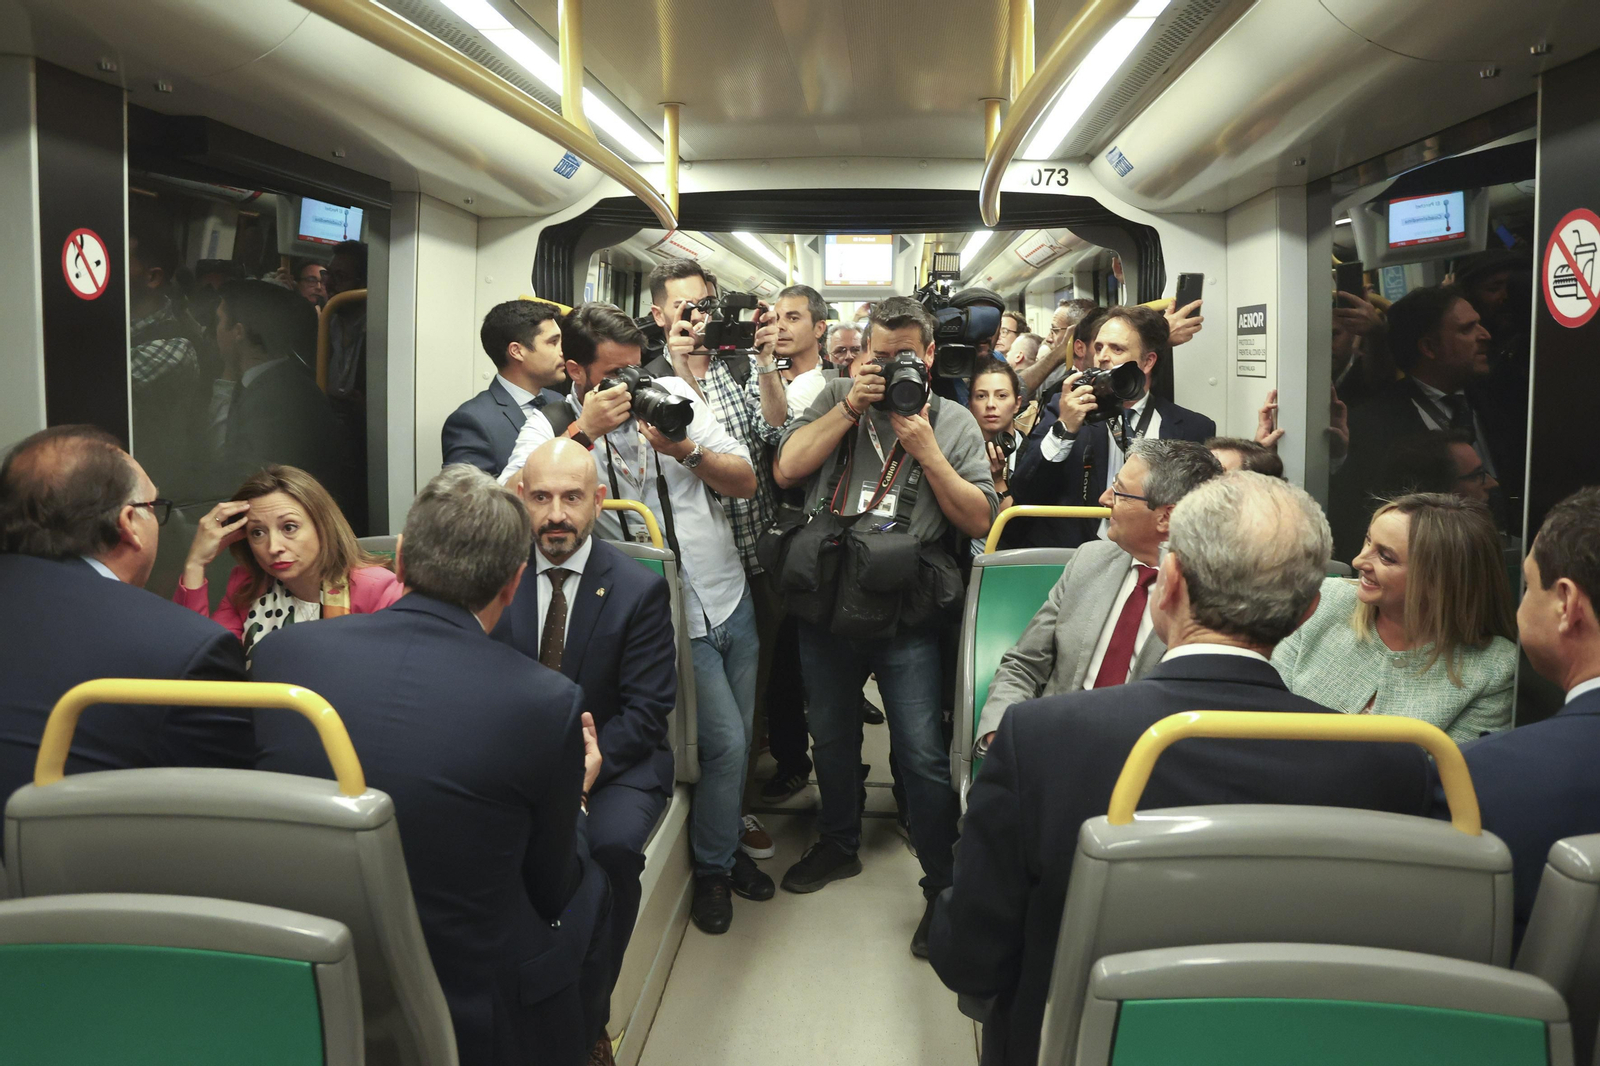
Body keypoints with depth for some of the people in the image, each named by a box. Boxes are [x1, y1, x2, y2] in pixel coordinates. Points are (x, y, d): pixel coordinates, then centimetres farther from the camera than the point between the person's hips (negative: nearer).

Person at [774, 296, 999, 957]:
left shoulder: (953, 422, 2)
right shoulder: (839, 397, 7)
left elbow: (979, 520, -5)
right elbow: (788, 467, -6)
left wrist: (924, 448, -13)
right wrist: (851, 407, -11)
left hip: (906, 611, -3)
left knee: (922, 752, -6)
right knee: (831, 736, 19)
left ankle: (942, 883, 11)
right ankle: (839, 845, 41)